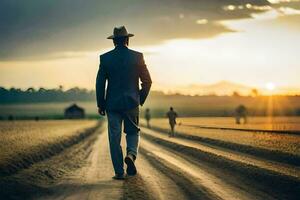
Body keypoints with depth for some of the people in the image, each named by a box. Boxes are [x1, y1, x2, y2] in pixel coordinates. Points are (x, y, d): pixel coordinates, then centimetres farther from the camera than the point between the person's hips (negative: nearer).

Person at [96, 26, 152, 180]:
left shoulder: (105, 58, -2)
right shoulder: (137, 57, -1)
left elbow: (100, 83, -2)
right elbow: (147, 81, 0)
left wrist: (100, 104, 6)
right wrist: (141, 99, 14)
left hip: (112, 104, 0)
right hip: (132, 103, 0)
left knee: (115, 138, 6)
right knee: (133, 132, 18)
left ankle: (119, 172, 6)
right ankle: (131, 154, -10)